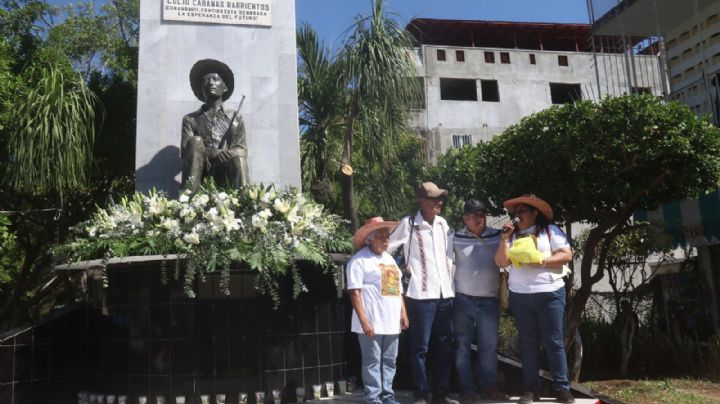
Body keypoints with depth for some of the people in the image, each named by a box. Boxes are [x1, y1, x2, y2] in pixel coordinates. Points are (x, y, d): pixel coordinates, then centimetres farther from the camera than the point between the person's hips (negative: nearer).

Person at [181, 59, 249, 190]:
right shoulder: (190, 119, 13)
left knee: (238, 158, -29)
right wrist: (210, 153, -20)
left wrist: (227, 154, -19)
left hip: (225, 175, 0)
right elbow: (185, 151, 0)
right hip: (200, 174, 0)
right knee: (195, 141, -23)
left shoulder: (236, 118, 16)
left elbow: (242, 150, 5)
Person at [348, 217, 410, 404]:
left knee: (389, 361, 12)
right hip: (372, 322, -7)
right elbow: (355, 292, -13)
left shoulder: (389, 258, 17)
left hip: (391, 321, 7)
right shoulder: (360, 260, -7)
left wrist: (403, 313, 12)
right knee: (372, 361, 0)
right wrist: (364, 321, -18)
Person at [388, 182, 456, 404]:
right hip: (421, 295, -6)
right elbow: (386, 247, -1)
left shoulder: (442, 223, 11)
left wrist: (451, 283, 15)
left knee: (445, 346, 11)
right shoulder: (408, 223, -6)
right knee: (420, 347, 2)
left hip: (445, 293, 6)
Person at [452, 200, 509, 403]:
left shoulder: (498, 236, 0)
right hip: (463, 299, -1)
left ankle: (489, 388, 23)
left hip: (490, 300, 1)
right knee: (463, 346, 6)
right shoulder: (456, 238, -3)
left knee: (488, 346, 10)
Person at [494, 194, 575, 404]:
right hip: (520, 296, 3)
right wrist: (505, 239, -9)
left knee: (554, 342, 1)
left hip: (550, 294, -3)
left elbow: (567, 255, -5)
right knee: (528, 344, 9)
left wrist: (542, 261, -17)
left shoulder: (550, 230, 1)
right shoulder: (512, 235, 10)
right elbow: (501, 262, 1)